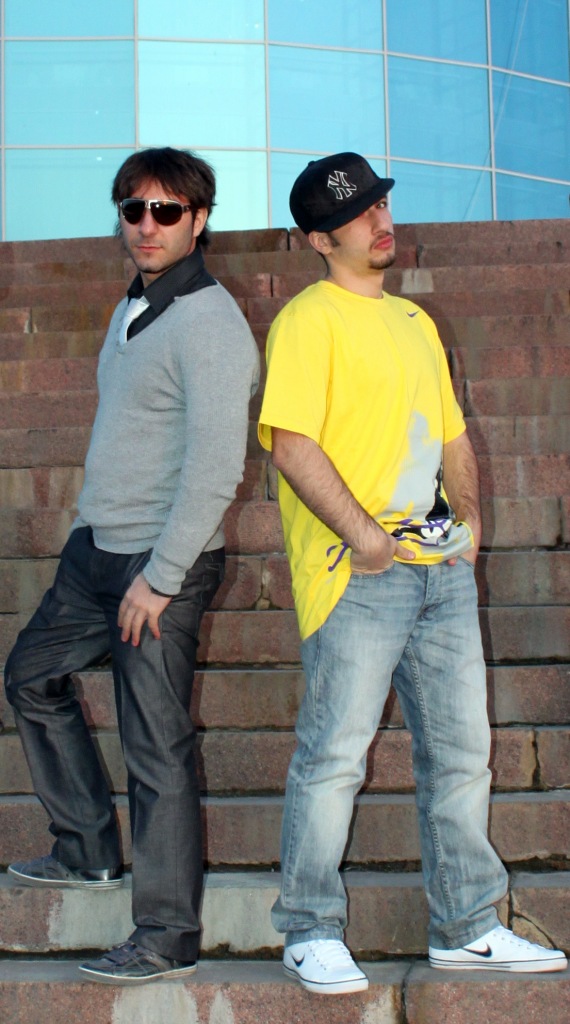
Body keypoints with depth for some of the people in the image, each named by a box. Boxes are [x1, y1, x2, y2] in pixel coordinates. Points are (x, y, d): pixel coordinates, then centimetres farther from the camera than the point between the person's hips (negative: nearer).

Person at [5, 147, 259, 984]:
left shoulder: (208, 323, -16)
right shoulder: (132, 309, 13)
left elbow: (216, 469, -23)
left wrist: (159, 577, -22)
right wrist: (94, 529, 20)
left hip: (162, 564, -10)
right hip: (96, 549, 10)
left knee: (157, 746, -6)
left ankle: (168, 937, 4)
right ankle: (88, 852, 33)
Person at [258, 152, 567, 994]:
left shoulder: (415, 321, 20)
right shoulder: (309, 320, -5)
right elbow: (291, 444, -16)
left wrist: (469, 518, 14)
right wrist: (361, 534, -20)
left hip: (442, 567, 8)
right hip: (357, 574, -8)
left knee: (462, 751, 10)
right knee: (335, 754, -5)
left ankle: (467, 927, 21)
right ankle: (312, 933, 9)